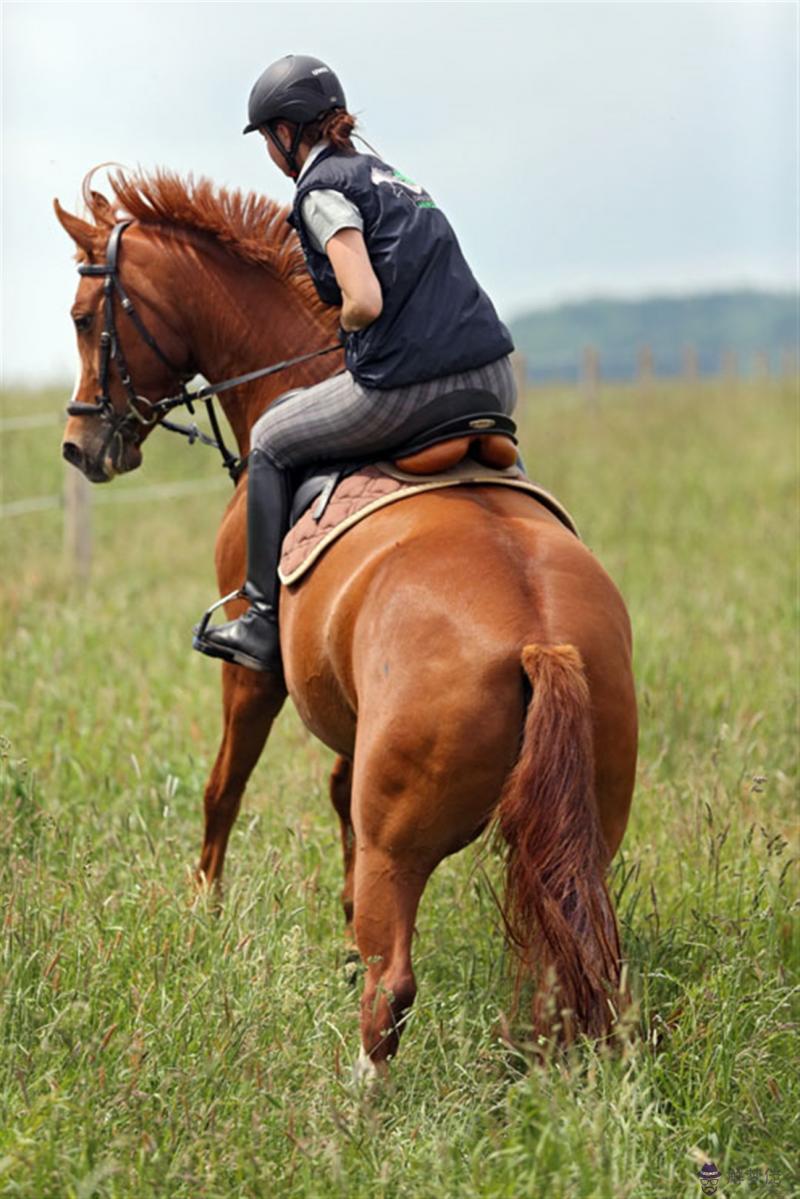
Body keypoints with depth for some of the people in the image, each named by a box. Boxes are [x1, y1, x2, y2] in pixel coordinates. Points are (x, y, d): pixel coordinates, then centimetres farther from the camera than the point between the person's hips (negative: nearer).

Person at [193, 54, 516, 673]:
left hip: (406, 390, -7)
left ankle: (264, 624, 16)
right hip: (494, 382, 7)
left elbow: (364, 302, -16)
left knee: (271, 441, 15)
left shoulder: (323, 188, -3)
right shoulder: (388, 174, 24)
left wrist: (346, 326, 5)